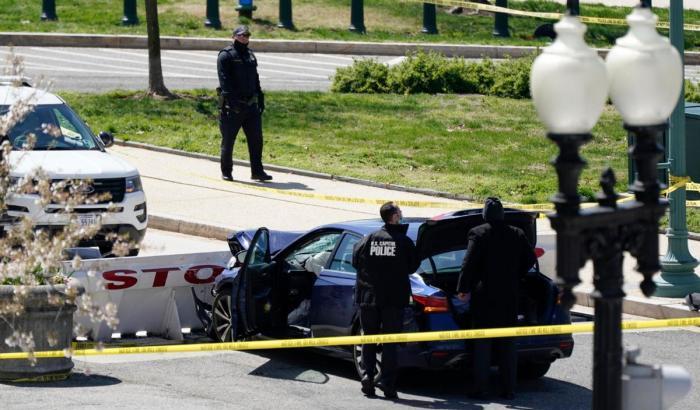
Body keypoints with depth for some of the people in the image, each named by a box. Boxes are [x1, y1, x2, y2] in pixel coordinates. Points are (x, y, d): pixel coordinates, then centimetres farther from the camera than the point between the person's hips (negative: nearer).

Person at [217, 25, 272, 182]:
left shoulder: (250, 55, 18)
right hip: (232, 105, -6)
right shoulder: (226, 55, -6)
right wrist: (231, 100, -24)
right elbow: (224, 80, -15)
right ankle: (226, 172, 10)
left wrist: (260, 99, 15)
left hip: (251, 104, 6)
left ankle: (257, 171, 6)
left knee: (256, 139, 2)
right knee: (228, 140, 1)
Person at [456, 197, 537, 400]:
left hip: (484, 296, -4)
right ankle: (509, 389, 8)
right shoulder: (517, 234, 4)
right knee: (507, 344, 9)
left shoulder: (478, 234, -10)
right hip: (509, 297, 4)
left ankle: (480, 389, -1)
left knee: (482, 344, 2)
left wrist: (463, 289, -5)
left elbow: (469, 264, -13)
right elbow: (530, 259, 9)